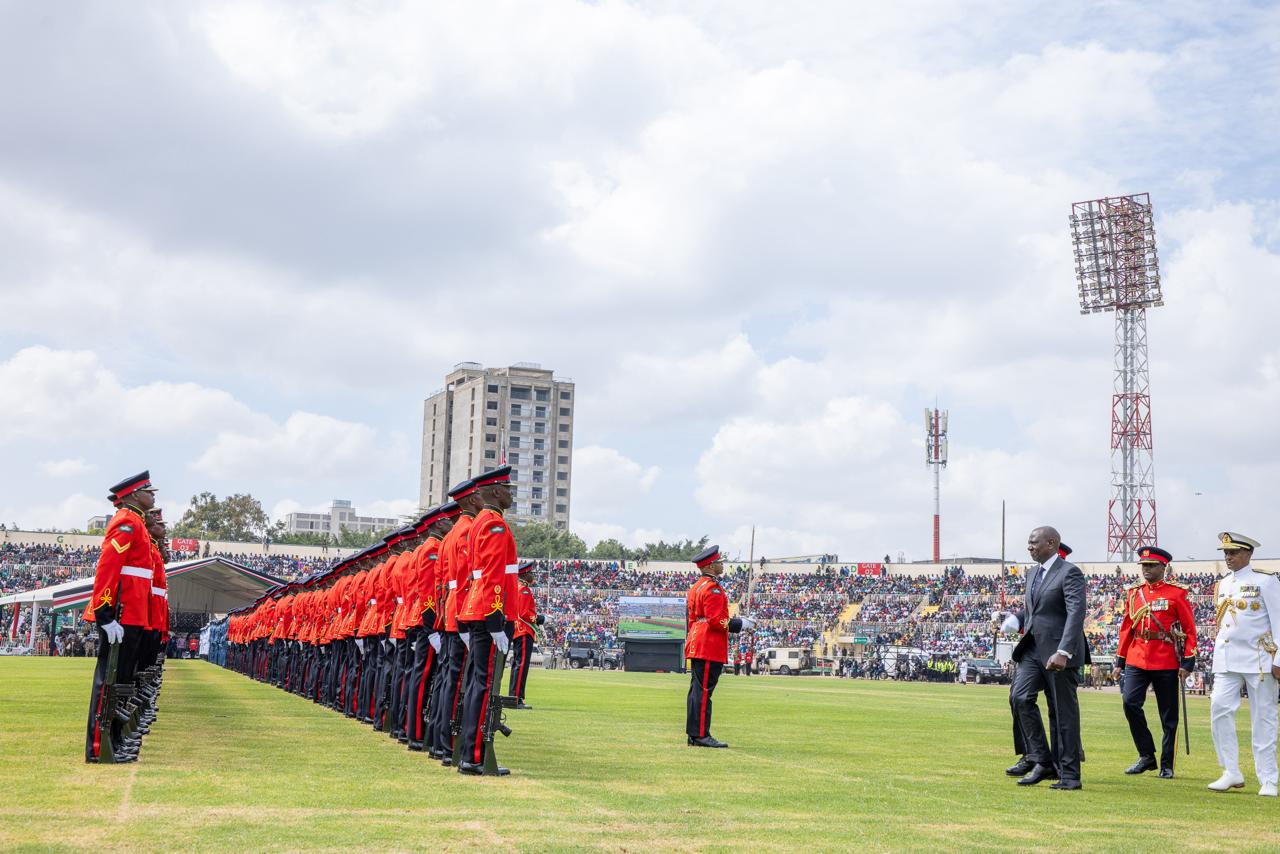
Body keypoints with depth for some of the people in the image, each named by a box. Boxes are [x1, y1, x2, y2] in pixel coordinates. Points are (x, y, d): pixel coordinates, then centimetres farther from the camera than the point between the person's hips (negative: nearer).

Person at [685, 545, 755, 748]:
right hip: (709, 648, -10)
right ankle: (701, 735, -7)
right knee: (703, 691, -8)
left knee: (697, 691, 11)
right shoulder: (713, 589, -14)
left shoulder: (696, 587, 18)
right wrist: (741, 624, -8)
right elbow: (717, 621, -20)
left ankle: (694, 735, 15)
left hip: (696, 647, 10)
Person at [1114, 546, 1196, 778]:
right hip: (1136, 660, 3)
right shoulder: (1133, 593, 9)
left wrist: (1188, 662, -9)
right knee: (1130, 703, -11)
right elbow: (1126, 628, 14)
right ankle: (1147, 756, 3)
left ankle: (1167, 765, 15)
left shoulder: (1176, 593, -2)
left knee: (1169, 716, 4)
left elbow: (1189, 629, -3)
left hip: (1166, 663, -3)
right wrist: (1120, 660, 12)